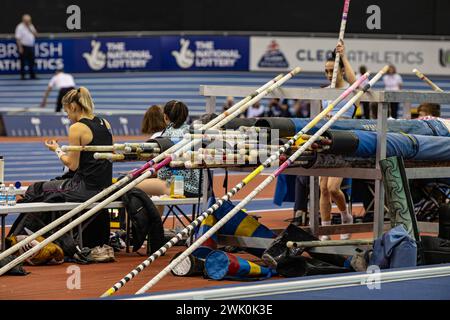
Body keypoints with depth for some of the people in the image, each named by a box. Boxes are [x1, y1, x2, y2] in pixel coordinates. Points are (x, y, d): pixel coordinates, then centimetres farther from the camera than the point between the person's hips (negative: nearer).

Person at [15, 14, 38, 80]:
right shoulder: (20, 27, -10)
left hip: (31, 46, 6)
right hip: (24, 47, -6)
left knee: (31, 62, 8)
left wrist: (31, 29, -6)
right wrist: (20, 47, -19)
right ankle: (22, 76, 5)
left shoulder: (31, 26, 11)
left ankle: (32, 75, 15)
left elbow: (36, 35, 9)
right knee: (23, 62, -1)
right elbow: (18, 38, -13)